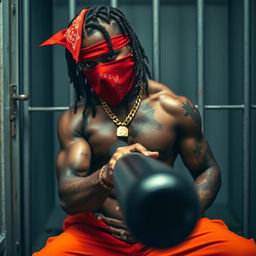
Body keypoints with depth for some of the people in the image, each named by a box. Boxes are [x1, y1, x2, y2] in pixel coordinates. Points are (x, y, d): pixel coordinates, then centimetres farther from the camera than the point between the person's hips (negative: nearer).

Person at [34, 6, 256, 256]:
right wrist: (106, 176, -32)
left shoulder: (174, 108, 1)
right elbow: (68, 200, -9)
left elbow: (208, 171, 7)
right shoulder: (75, 119, 0)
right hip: (97, 234, 1)